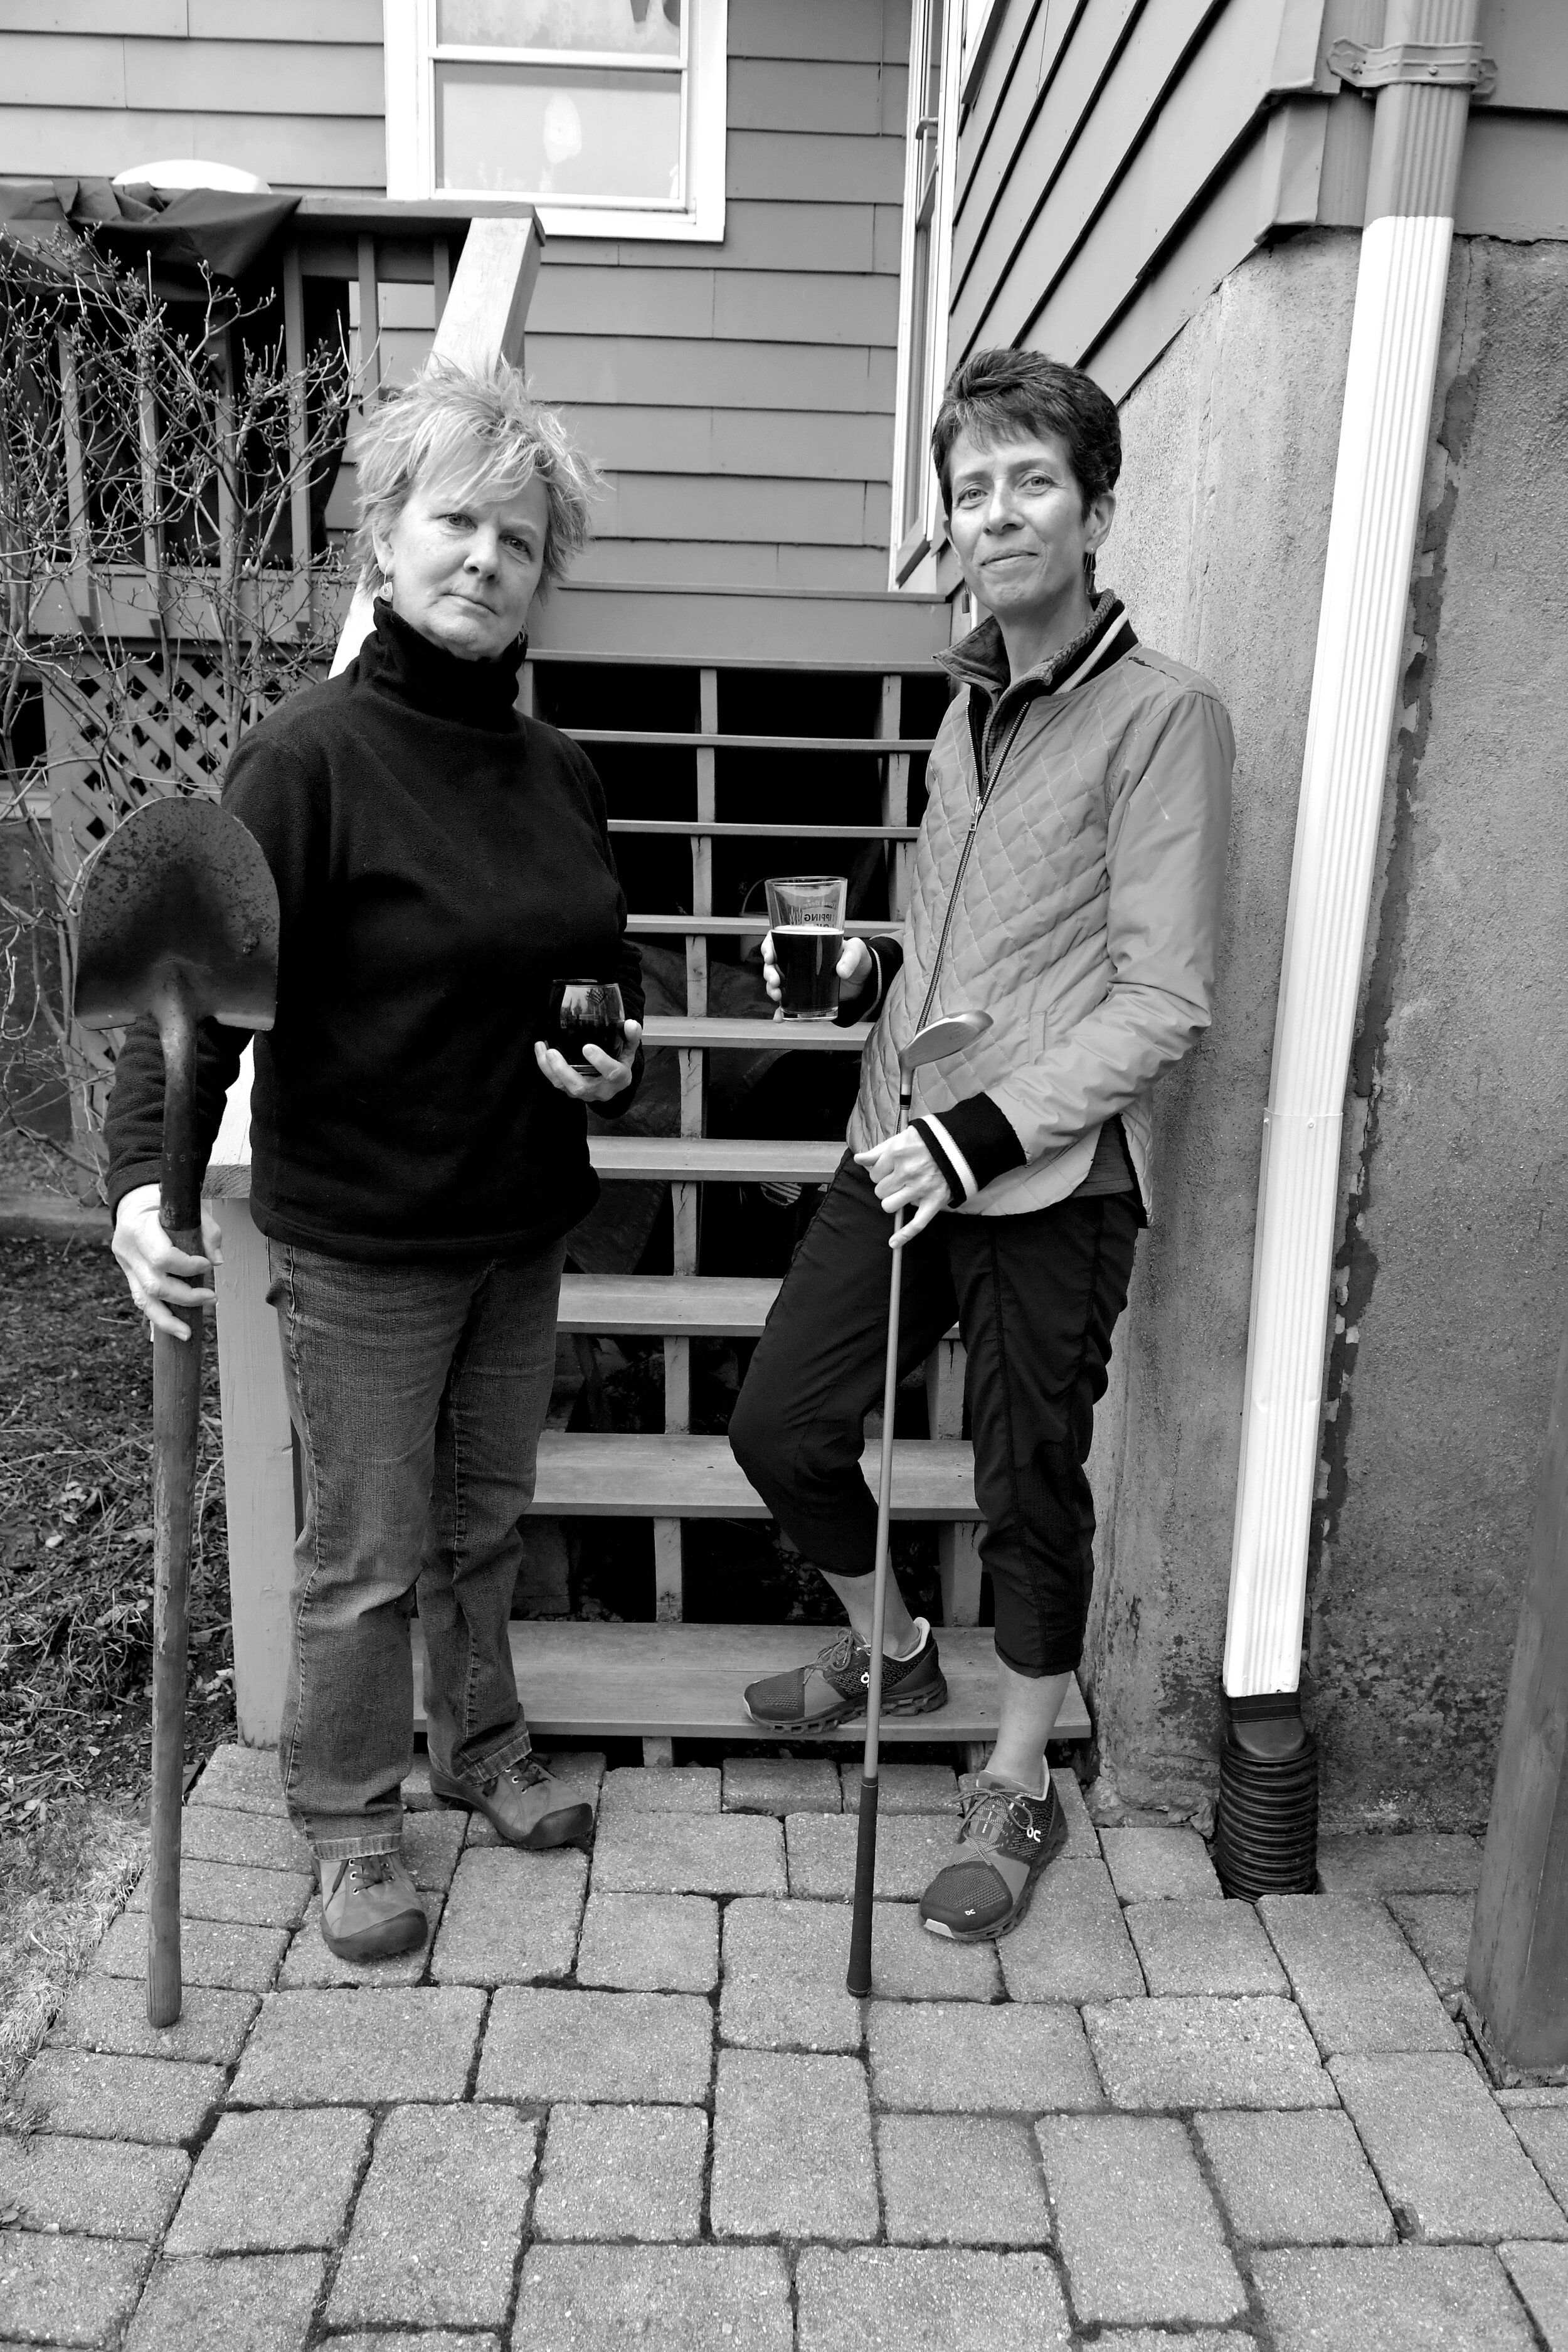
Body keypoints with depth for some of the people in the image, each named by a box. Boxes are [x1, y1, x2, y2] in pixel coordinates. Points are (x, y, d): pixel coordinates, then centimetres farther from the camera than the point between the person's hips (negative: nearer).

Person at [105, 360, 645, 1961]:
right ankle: (350, 1828, 33)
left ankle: (482, 1753, 45)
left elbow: (607, 967, 16)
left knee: (486, 1520, 22)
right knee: (366, 1558, 9)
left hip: (519, 1226, 6)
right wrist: (145, 1174, -36)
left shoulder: (558, 773, 4)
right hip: (359, 1243, -6)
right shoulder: (308, 760, -15)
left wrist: (612, 1057, -5)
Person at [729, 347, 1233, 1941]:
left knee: (1029, 1495, 7)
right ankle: (888, 1647, 38)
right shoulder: (969, 705, 12)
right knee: (778, 1425, 9)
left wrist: (984, 1132, -21)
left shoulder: (1162, 715, -9)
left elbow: (1163, 1004, -15)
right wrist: (873, 966, 3)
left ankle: (1016, 1793, 31)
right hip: (903, 1153, 7)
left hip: (1051, 1186, -6)